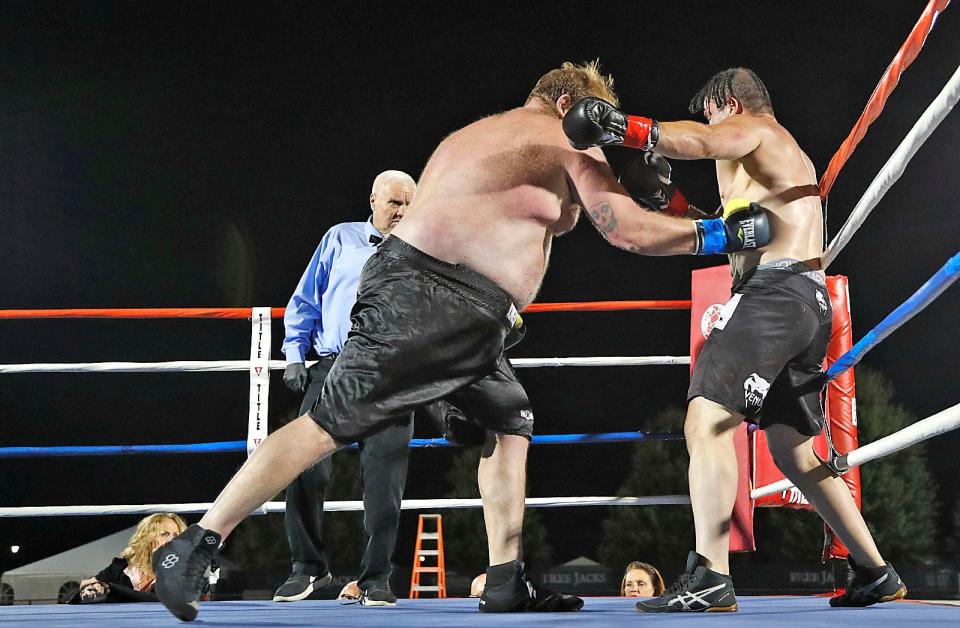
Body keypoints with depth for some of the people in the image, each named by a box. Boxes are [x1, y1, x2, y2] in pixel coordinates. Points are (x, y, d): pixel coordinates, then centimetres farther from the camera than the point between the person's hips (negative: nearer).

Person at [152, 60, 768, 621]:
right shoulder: (565, 138, 3)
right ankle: (195, 547, -9)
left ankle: (506, 582, 15)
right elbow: (629, 229, -2)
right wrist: (719, 233, 7)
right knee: (328, 424, -11)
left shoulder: (477, 134, 28)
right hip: (427, 301, -10)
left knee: (511, 424, 15)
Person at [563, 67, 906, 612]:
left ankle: (710, 577, -30)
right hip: (811, 301, 10)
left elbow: (699, 141, -21)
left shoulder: (749, 128, 4)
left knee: (707, 420, -19)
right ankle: (876, 572, 21)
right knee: (794, 449, 17)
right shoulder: (789, 154, 33)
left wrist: (625, 128, -34)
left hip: (773, 292, -10)